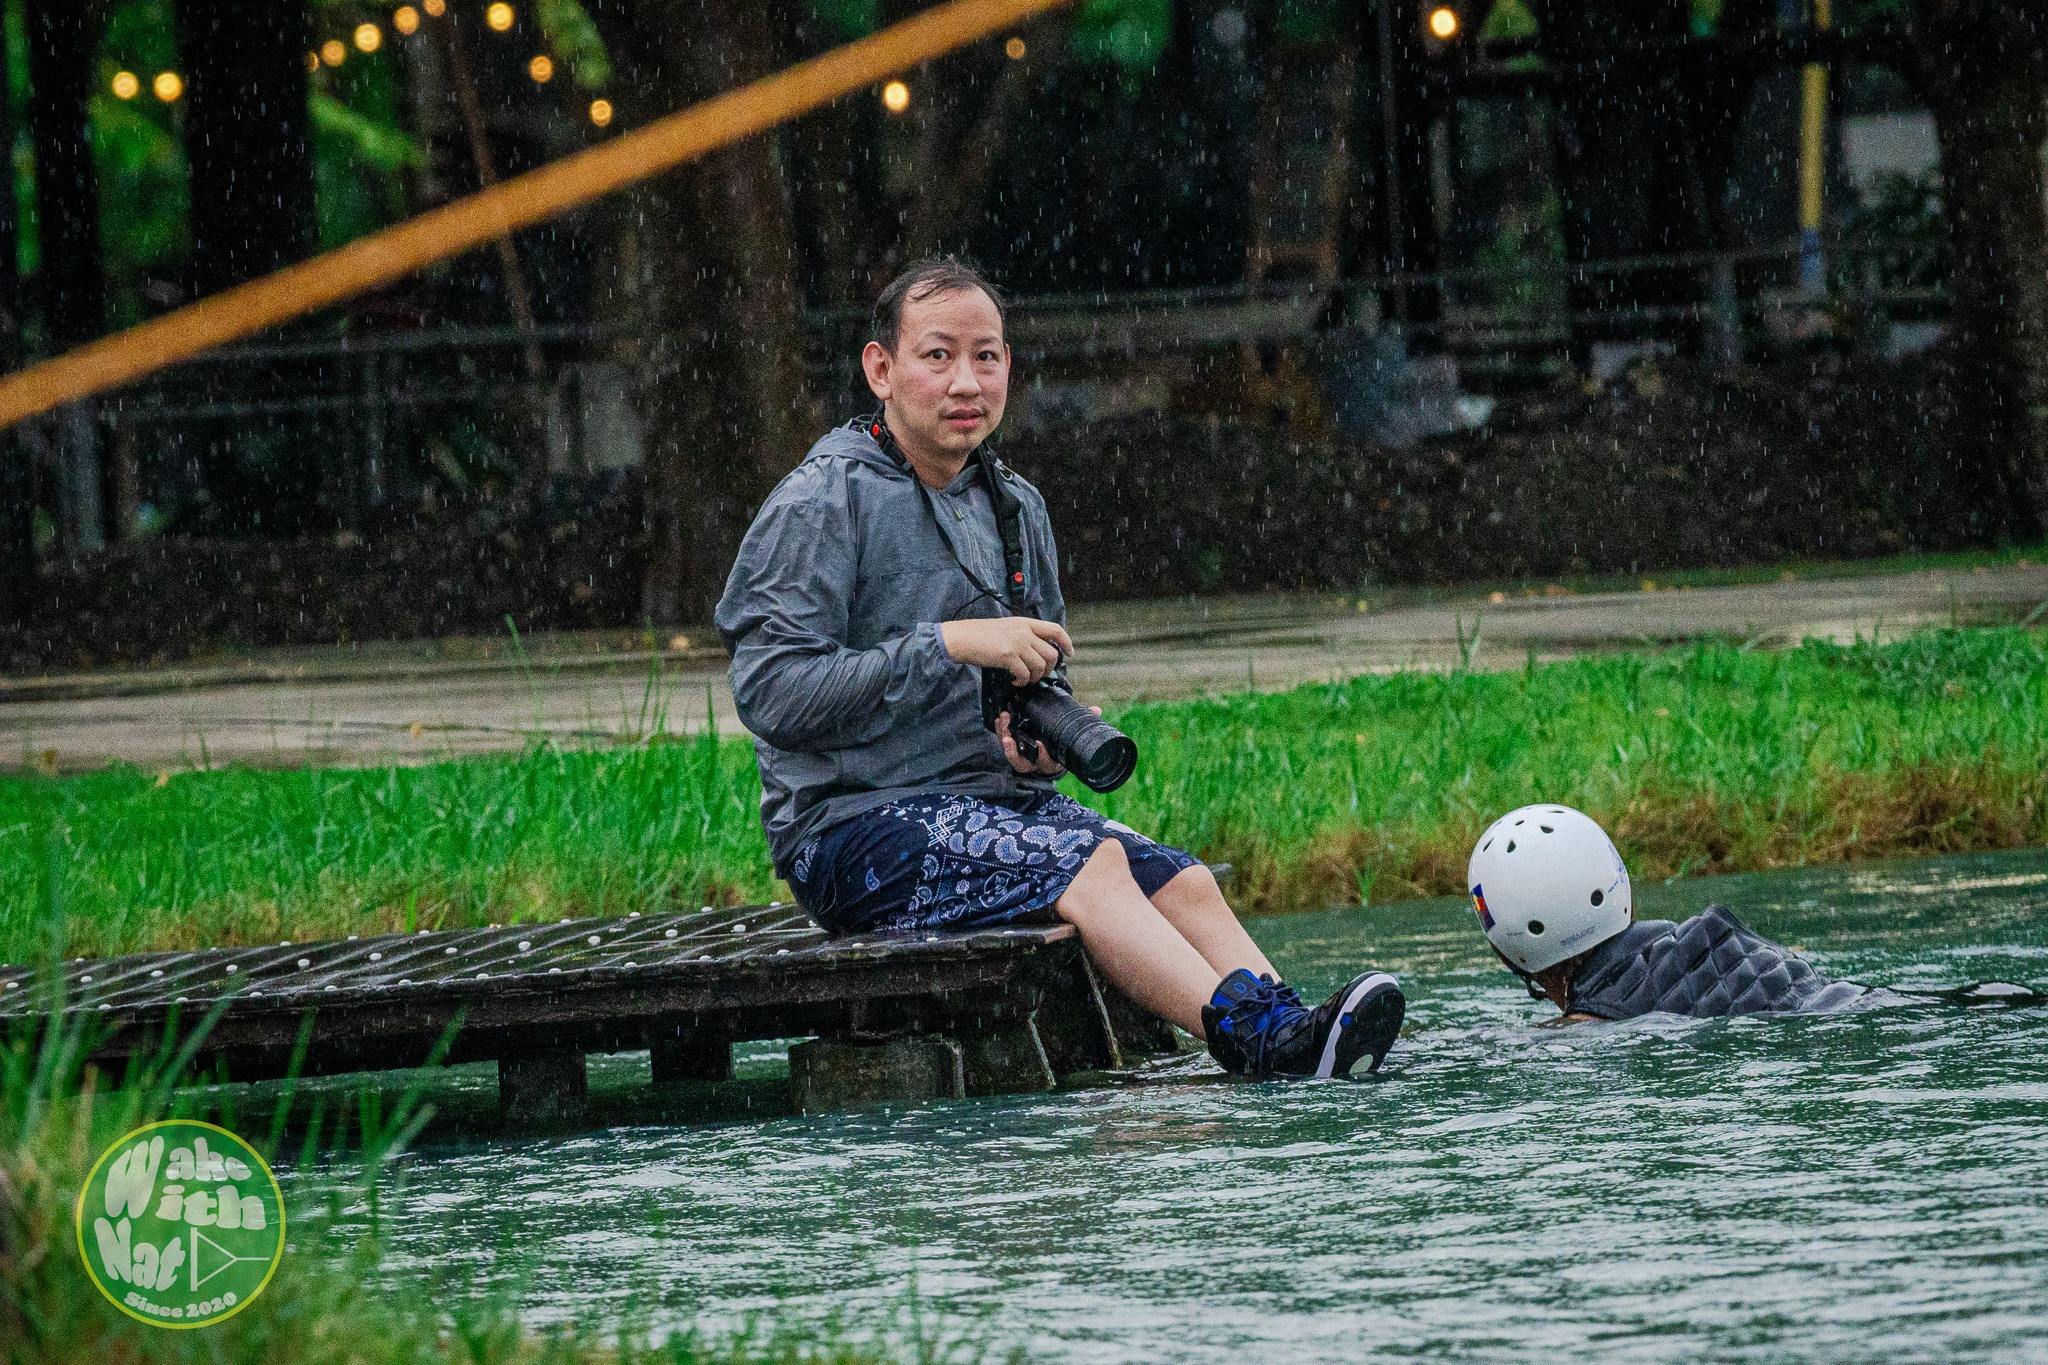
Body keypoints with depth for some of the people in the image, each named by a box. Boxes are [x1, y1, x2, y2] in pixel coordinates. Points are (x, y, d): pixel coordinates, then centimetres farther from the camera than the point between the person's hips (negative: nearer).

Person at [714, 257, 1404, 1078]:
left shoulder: (1013, 509, 17)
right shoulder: (825, 503, -7)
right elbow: (770, 691, -18)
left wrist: (1050, 742, 1)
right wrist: (949, 643, -21)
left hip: (999, 802, 8)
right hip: (854, 824, -8)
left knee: (1182, 883, -16)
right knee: (1090, 865, -29)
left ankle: (1284, 1026, -37)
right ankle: (1259, 1042, -44)